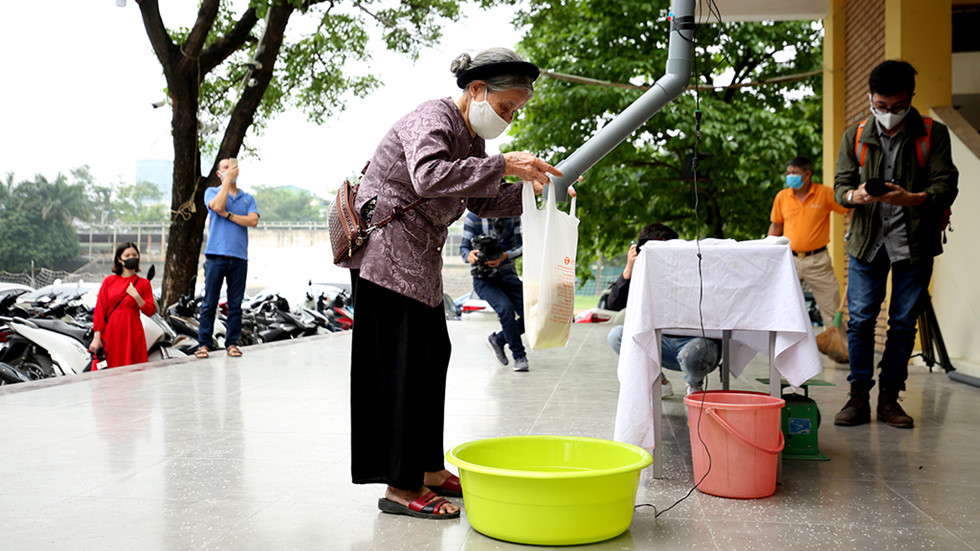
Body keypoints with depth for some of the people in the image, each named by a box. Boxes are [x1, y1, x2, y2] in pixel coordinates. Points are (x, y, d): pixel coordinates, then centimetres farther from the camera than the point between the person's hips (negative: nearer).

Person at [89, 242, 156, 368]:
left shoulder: (143, 283, 5)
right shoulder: (109, 281, 6)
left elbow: (151, 311, 2)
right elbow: (100, 309, 4)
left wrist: (136, 296, -13)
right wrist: (97, 336, -3)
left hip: (132, 334, -1)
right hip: (110, 334, 1)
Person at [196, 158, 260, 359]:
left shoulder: (248, 198, 16)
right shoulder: (212, 192, 11)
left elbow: (253, 221, -1)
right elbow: (217, 206, -12)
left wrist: (228, 215, -6)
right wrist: (227, 179, -6)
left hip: (239, 257, 2)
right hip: (216, 255, -2)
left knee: (235, 303, 3)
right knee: (210, 303, -3)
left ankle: (232, 343, 9)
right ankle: (204, 343, 3)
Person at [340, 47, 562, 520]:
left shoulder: (472, 139, 15)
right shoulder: (431, 119, -15)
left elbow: (482, 202, 19)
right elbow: (430, 177, -33)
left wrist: (529, 190, 4)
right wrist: (502, 166, -34)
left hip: (419, 260, 10)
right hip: (386, 254, -10)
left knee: (433, 356, 11)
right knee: (402, 364, -10)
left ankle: (429, 470, 21)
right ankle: (400, 488, -4)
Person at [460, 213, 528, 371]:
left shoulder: (514, 216, 1)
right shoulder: (473, 217, -4)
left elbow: (521, 246, -5)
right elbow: (463, 247, -3)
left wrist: (504, 256, -25)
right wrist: (469, 256, -27)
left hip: (508, 275, 4)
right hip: (483, 279, -3)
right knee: (505, 308, -28)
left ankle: (497, 340, 14)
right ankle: (519, 355, -14)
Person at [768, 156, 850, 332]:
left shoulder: (825, 193, -6)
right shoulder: (782, 196, 3)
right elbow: (775, 226, 13)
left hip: (818, 260, -2)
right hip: (790, 259, 2)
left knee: (831, 307, 2)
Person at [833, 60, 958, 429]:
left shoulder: (934, 135, 2)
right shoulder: (855, 137, 8)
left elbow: (946, 186, -6)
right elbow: (840, 185, 5)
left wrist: (911, 198, -27)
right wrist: (855, 195, -19)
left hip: (915, 244, -1)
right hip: (866, 242, 1)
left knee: (904, 322, 4)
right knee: (860, 319, -2)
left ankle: (890, 397, 15)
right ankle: (859, 396, 9)